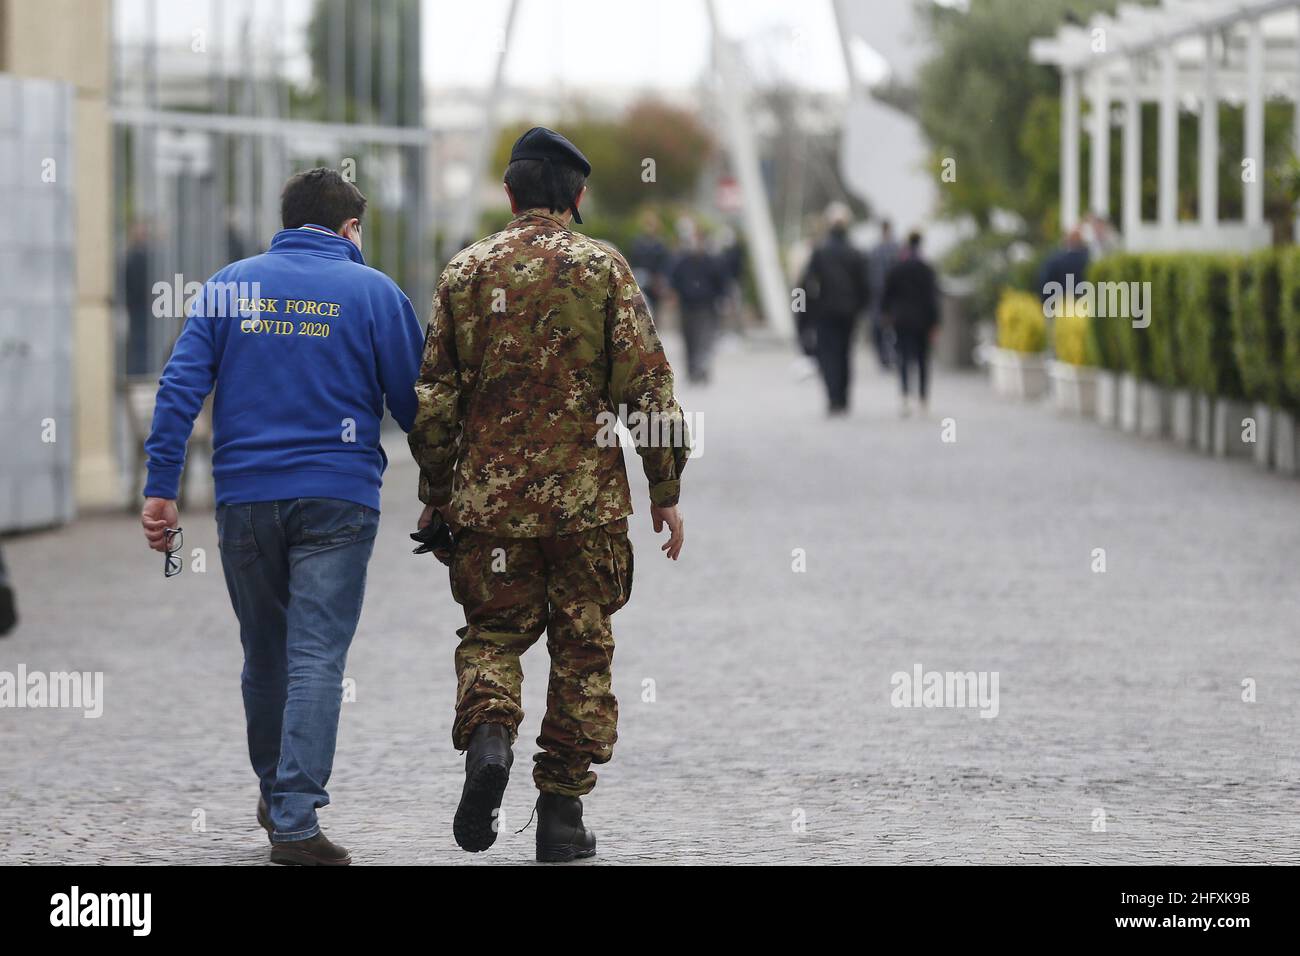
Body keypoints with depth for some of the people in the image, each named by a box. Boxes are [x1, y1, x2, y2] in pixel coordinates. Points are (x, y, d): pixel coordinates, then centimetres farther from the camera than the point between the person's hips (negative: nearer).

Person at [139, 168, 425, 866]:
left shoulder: (230, 285, 8)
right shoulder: (371, 291, 1)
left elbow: (180, 385, 0)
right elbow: (414, 402, 2)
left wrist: (160, 488, -1)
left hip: (245, 497, 3)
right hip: (337, 498, -3)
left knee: (264, 653, 17)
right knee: (316, 657, -6)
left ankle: (275, 795, 32)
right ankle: (295, 820, -15)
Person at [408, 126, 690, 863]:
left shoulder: (468, 271, 4)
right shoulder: (603, 268, -1)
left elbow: (435, 393, 5)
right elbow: (647, 383, -7)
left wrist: (436, 493, 14)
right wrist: (666, 489, 0)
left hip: (488, 497, 1)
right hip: (587, 498, -1)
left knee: (492, 633, 13)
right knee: (582, 650, 9)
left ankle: (489, 735, -18)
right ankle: (563, 813, 9)